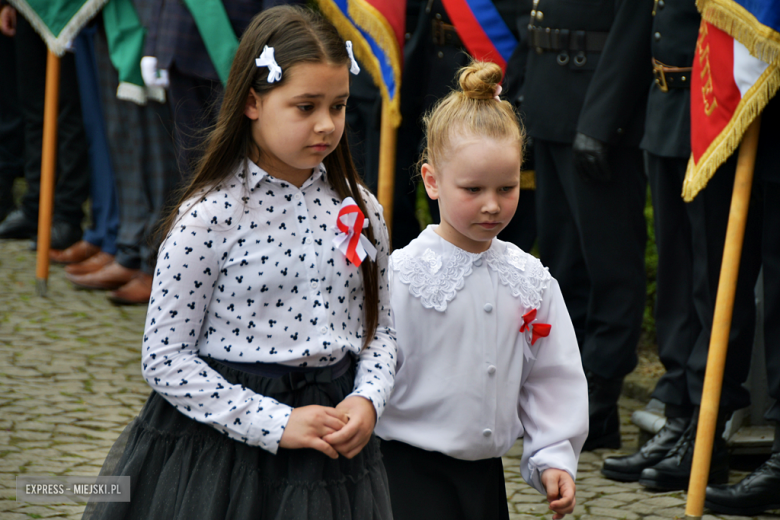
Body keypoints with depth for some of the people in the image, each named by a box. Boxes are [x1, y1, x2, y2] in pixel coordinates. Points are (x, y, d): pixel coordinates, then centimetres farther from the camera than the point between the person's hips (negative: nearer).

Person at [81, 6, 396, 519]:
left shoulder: (361, 211, 1)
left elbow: (380, 330, 10)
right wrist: (274, 424, -17)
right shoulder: (209, 218, -13)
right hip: (219, 449, -4)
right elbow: (165, 358, -13)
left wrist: (368, 399, -10)